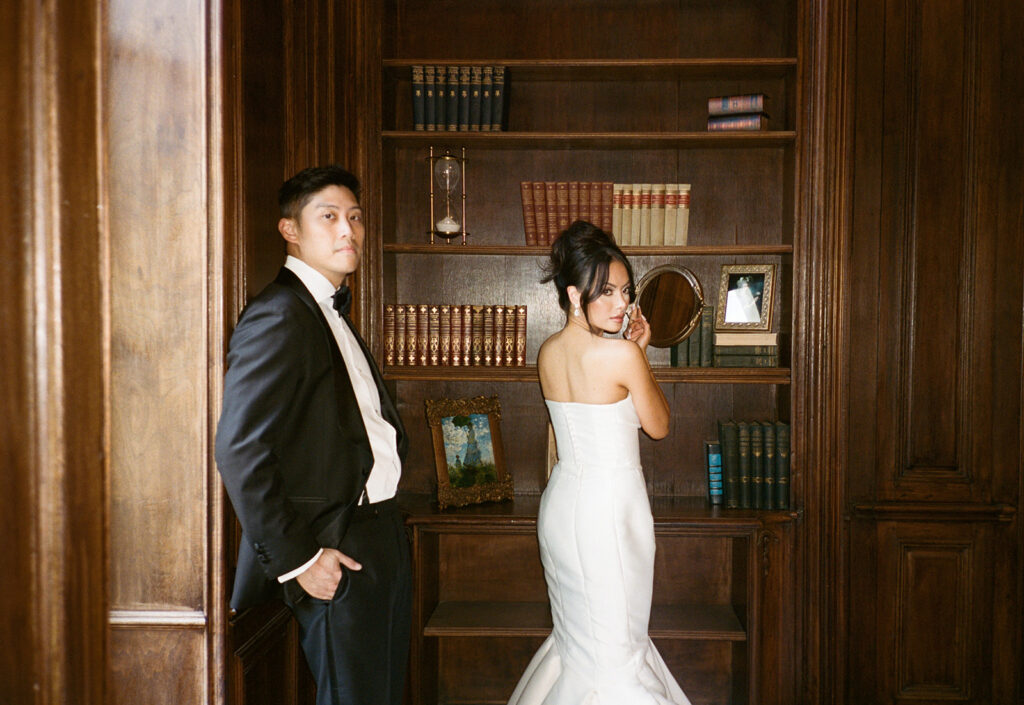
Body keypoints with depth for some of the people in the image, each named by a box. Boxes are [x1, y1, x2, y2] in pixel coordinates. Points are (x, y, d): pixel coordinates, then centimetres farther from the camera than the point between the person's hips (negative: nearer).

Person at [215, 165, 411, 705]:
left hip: (381, 536, 10)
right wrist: (296, 560, -20)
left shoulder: (331, 312, 16)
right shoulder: (278, 317, -17)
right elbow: (240, 450, -23)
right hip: (336, 557, -10)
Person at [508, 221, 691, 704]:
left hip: (561, 499, 8)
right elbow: (658, 425, -4)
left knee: (576, 636, 23)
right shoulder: (622, 355, -19)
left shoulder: (548, 352, 2)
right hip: (610, 504, -7)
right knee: (614, 650, 6)